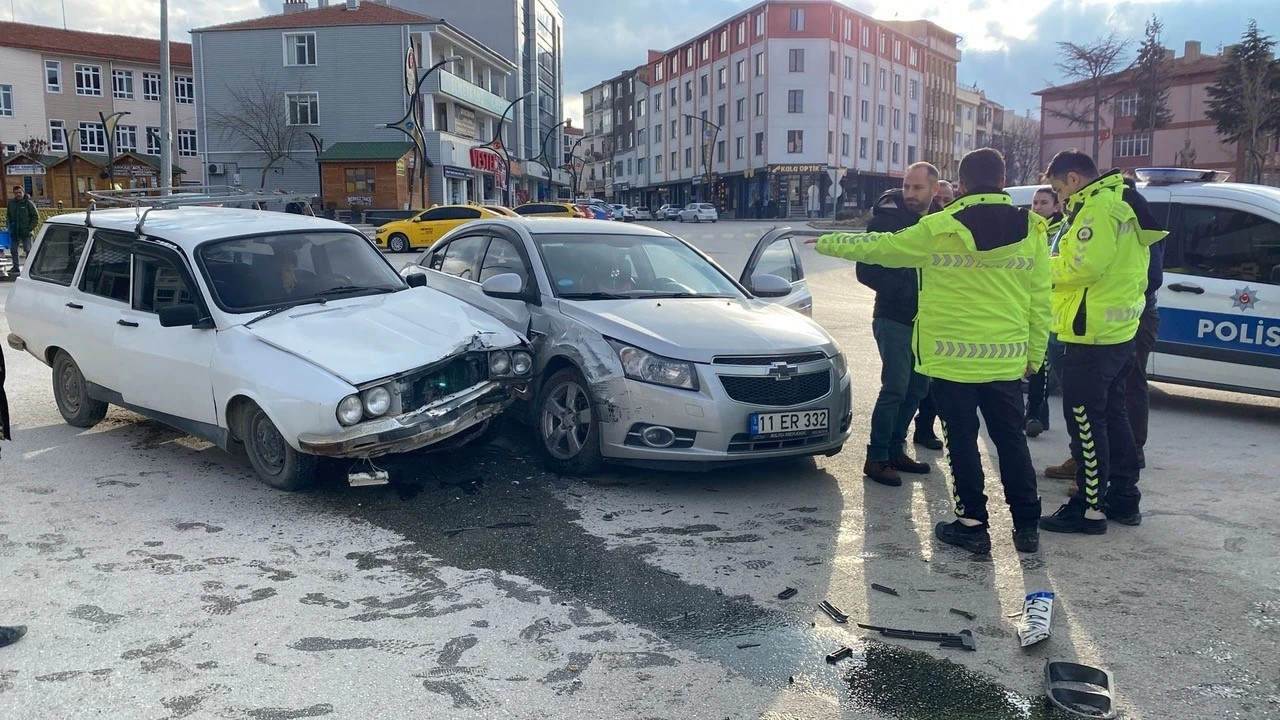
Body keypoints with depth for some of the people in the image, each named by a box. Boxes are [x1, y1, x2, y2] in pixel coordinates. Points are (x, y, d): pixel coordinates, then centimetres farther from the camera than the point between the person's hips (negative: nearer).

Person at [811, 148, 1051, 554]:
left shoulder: (938, 230, -8)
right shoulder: (1031, 229, 0)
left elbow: (877, 247, 3)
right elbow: (1040, 300, 3)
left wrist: (827, 243, 17)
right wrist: (1035, 353, 12)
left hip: (952, 357, -3)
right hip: (1007, 360, 3)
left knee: (962, 442, 7)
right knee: (1011, 440, 13)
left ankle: (972, 524, 12)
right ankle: (1027, 525, 19)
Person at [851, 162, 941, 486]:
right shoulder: (888, 219, -10)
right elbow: (867, 271, -14)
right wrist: (905, 290, -20)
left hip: (924, 321, 7)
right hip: (894, 319, -6)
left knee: (916, 388, 11)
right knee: (895, 388, -11)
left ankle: (895, 450, 23)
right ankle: (876, 459, -3)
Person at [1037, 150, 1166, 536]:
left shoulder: (1098, 207, -16)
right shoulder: (1121, 204, 17)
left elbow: (1081, 266, -23)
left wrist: (1043, 265, -7)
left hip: (1092, 334, -11)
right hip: (1118, 329, 11)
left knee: (1085, 420, -5)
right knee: (1112, 414, 17)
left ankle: (1090, 507, 0)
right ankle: (1124, 498, 25)